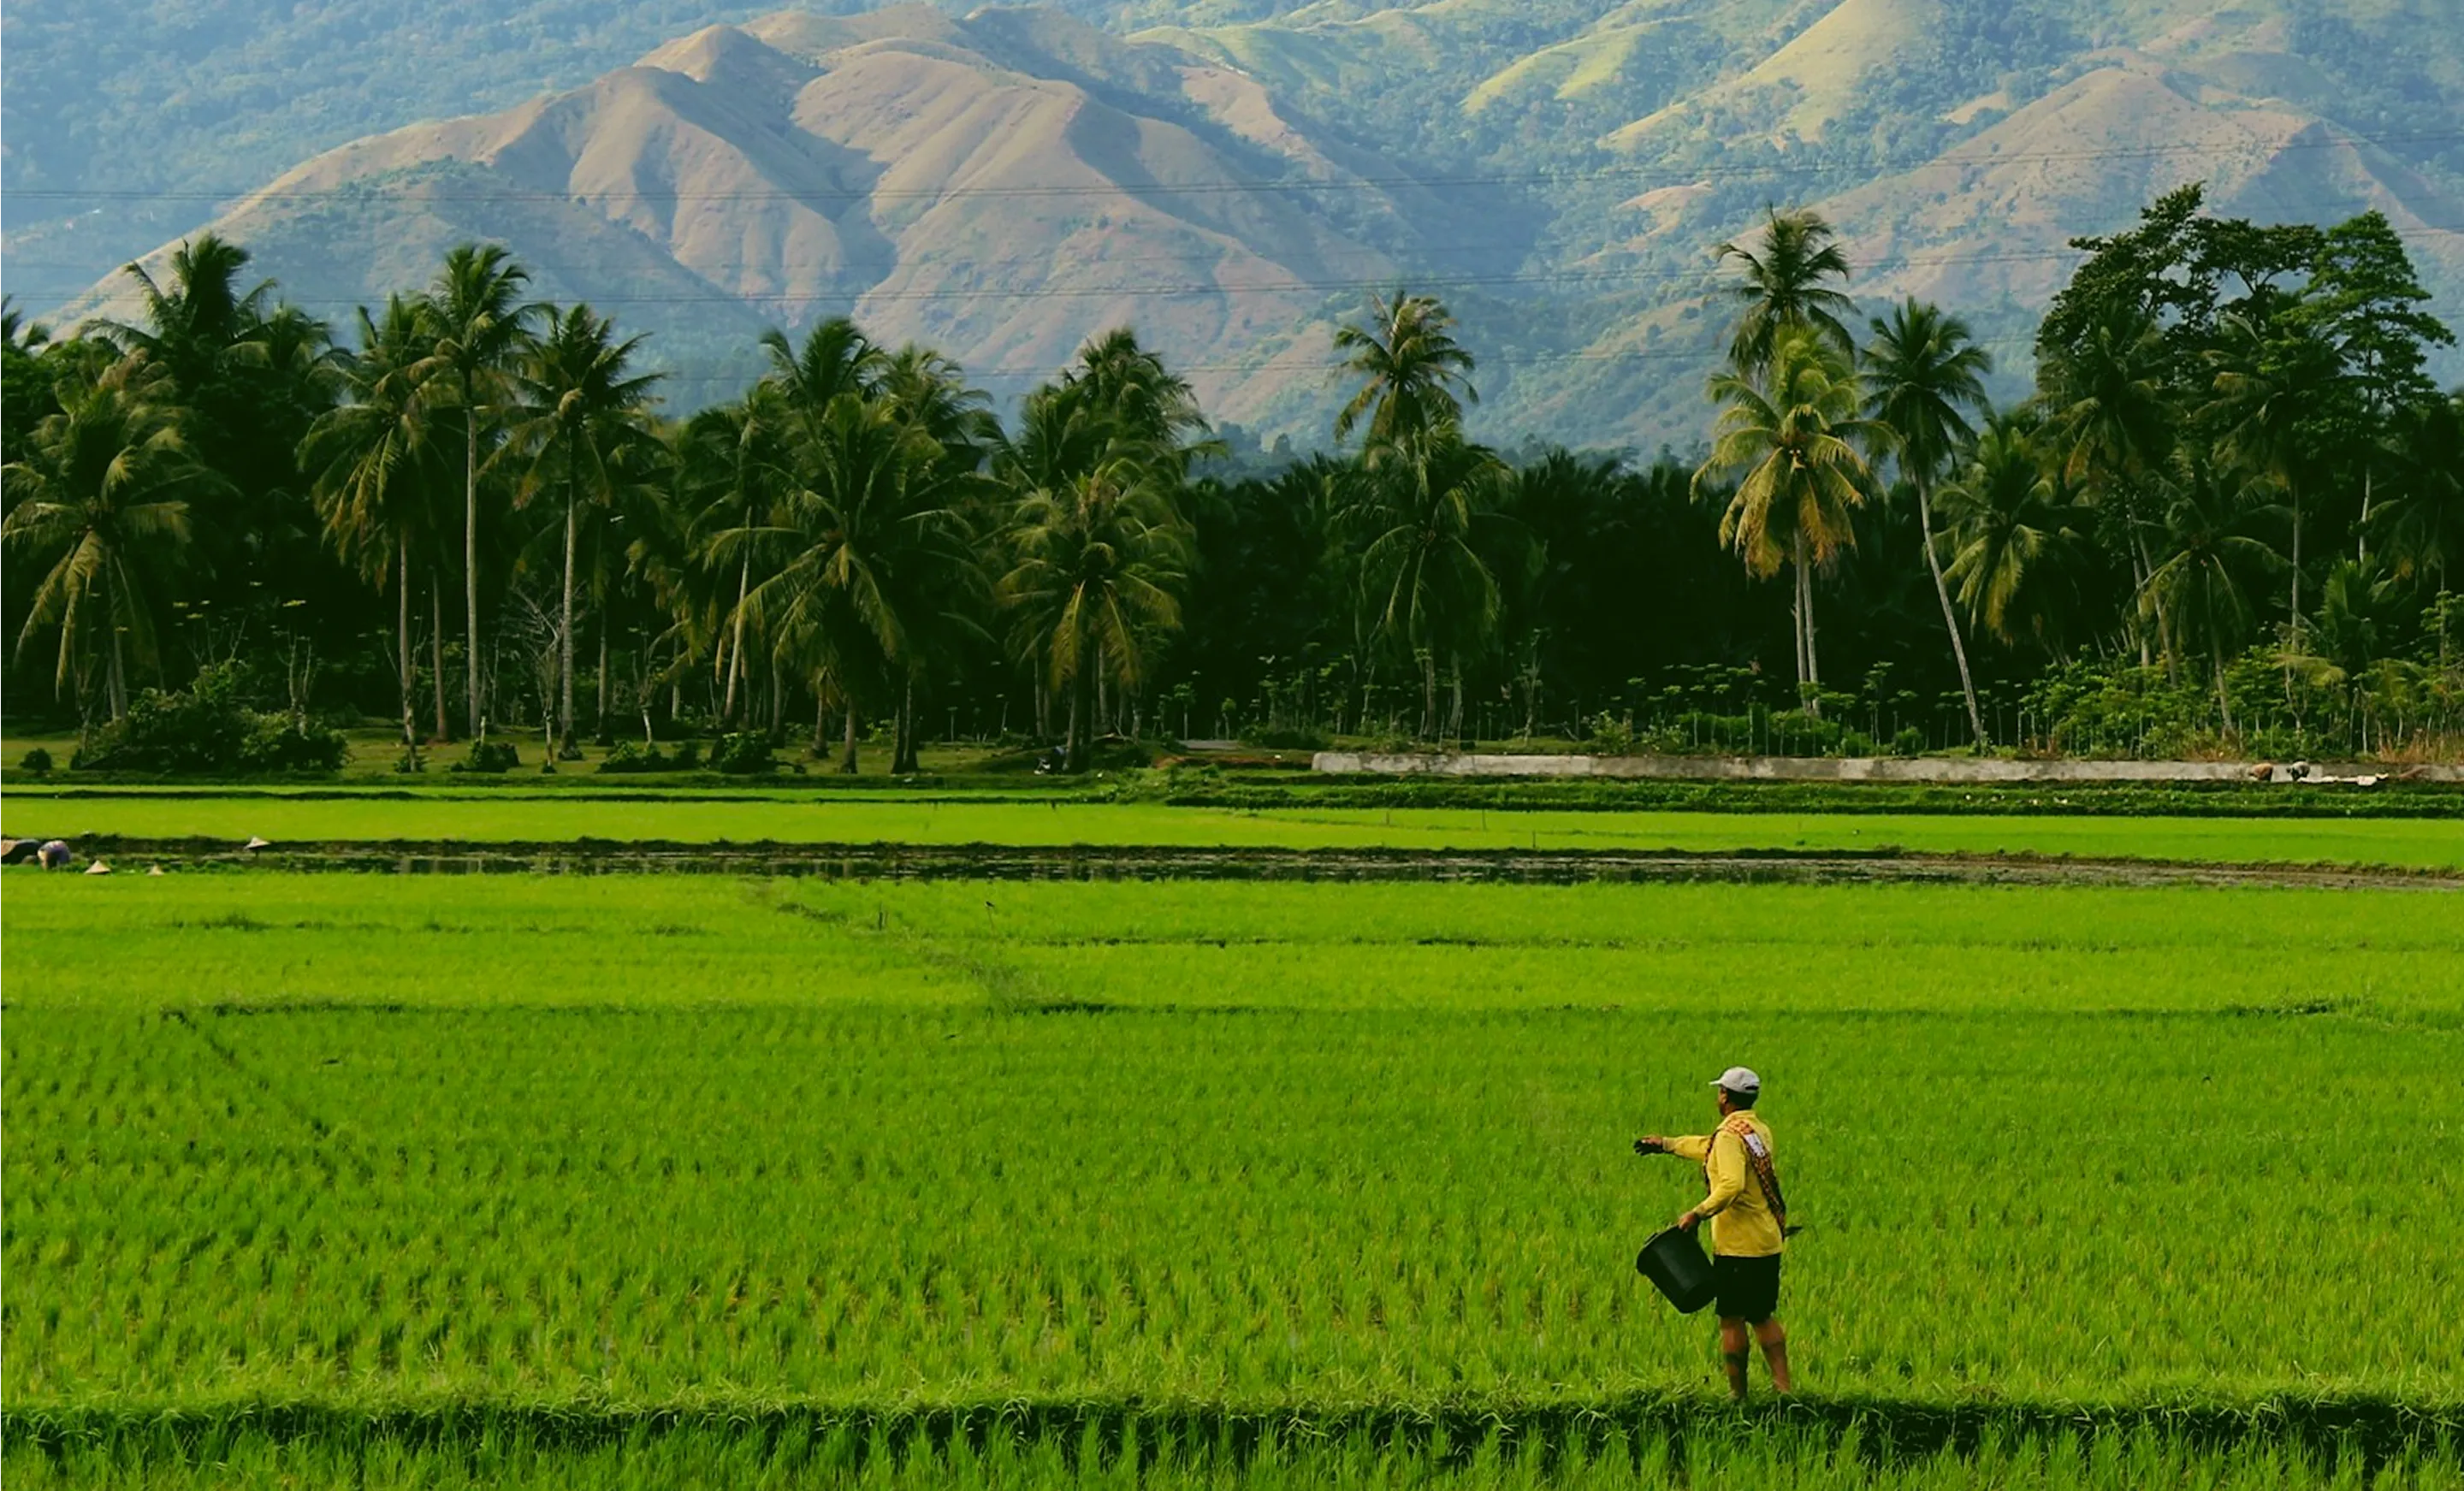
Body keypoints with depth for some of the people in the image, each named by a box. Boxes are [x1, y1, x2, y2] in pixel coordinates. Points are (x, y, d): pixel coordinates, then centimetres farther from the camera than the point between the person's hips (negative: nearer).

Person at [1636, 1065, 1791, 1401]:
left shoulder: (1731, 1135, -16)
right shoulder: (1760, 1130, 12)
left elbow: (1731, 1186, -31)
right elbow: (1709, 1147, 28)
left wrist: (1698, 1214, -23)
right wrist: (1667, 1145, 38)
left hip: (1738, 1245, -8)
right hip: (1769, 1241, 8)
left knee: (1732, 1320, 1)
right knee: (1763, 1317, 16)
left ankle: (1738, 1393, 5)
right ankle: (1782, 1384, 9)